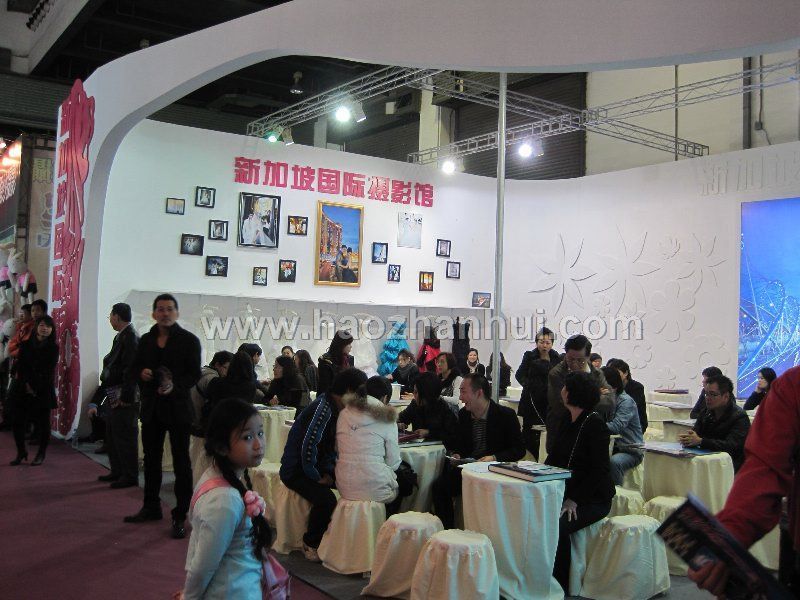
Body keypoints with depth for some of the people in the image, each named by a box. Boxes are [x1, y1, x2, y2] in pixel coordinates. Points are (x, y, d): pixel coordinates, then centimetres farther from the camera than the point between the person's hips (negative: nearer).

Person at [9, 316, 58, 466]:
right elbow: (20, 367, 3)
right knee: (18, 421, -1)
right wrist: (26, 385, -10)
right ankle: (21, 451, 17)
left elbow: (48, 371, -4)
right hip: (24, 390, 2)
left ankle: (41, 454, 14)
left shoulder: (53, 348, 1)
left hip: (44, 390, -2)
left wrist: (35, 388, -10)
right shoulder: (25, 345, 8)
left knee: (43, 422, 1)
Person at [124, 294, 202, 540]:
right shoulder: (146, 340, 10)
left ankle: (180, 517, 6)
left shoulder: (189, 340, -5)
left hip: (178, 408, -5)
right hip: (151, 408, 5)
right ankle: (151, 507, 32)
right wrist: (141, 372, -6)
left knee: (181, 462, -1)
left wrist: (175, 386, -25)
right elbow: (135, 367, 17)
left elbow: (194, 374, -9)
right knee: (151, 459, 16)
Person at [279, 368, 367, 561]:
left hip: (314, 465, 9)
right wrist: (317, 478, -16)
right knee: (326, 499, -30)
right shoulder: (322, 409, -26)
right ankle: (310, 543, -5)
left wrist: (328, 471, -2)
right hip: (296, 470, -9)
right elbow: (308, 447, -28)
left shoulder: (336, 408, 4)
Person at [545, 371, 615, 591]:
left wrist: (575, 500, -21)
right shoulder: (566, 418, 8)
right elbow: (554, 456, 13)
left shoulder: (594, 423, -15)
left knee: (558, 526, -29)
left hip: (594, 498, -7)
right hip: (565, 490, 7)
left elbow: (600, 470, -18)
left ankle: (559, 584, -9)